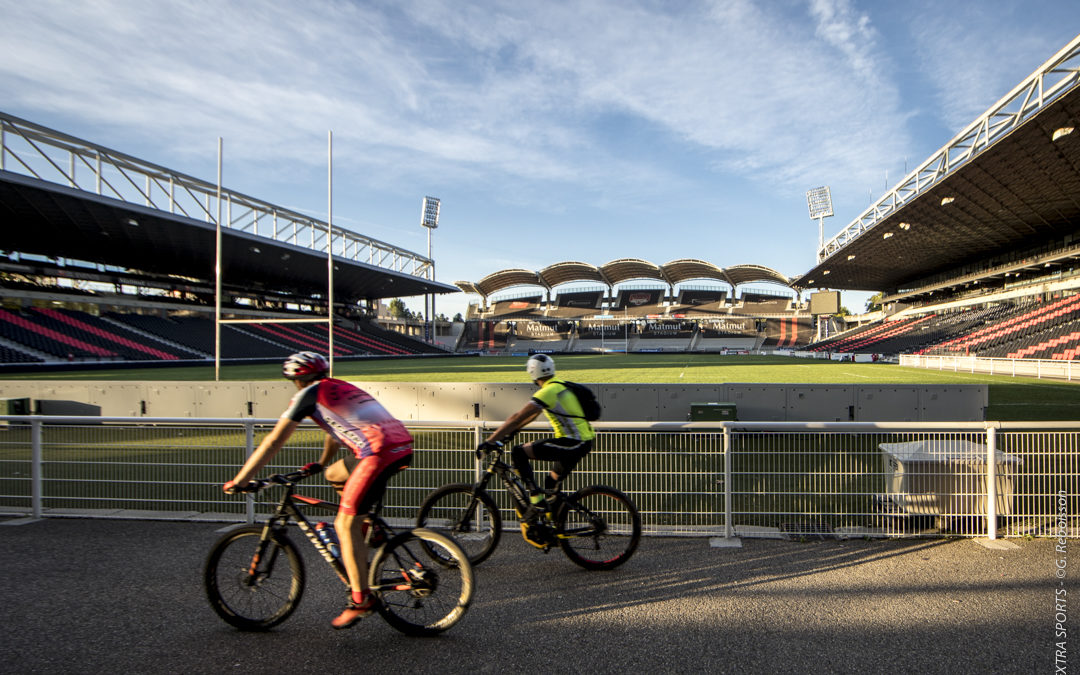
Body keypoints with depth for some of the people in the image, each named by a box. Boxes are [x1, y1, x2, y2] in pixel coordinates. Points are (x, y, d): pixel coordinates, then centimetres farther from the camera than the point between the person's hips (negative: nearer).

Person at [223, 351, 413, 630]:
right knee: (334, 475, 27)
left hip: (380, 452, -8)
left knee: (345, 525, 1)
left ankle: (360, 599, 5)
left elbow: (273, 442, 9)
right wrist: (321, 464, 58)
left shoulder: (309, 394, 8)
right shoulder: (341, 388, 30)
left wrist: (239, 481, 16)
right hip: (403, 446, 8)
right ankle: (368, 527, 24)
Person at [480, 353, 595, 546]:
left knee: (518, 452, -8)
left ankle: (537, 501, -8)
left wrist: (489, 440, -14)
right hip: (583, 443, 10)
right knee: (552, 481, 25)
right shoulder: (559, 386, 16)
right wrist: (508, 432, 28)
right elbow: (532, 415, 24)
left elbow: (517, 417, -16)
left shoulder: (548, 391, -14)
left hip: (572, 443, -10)